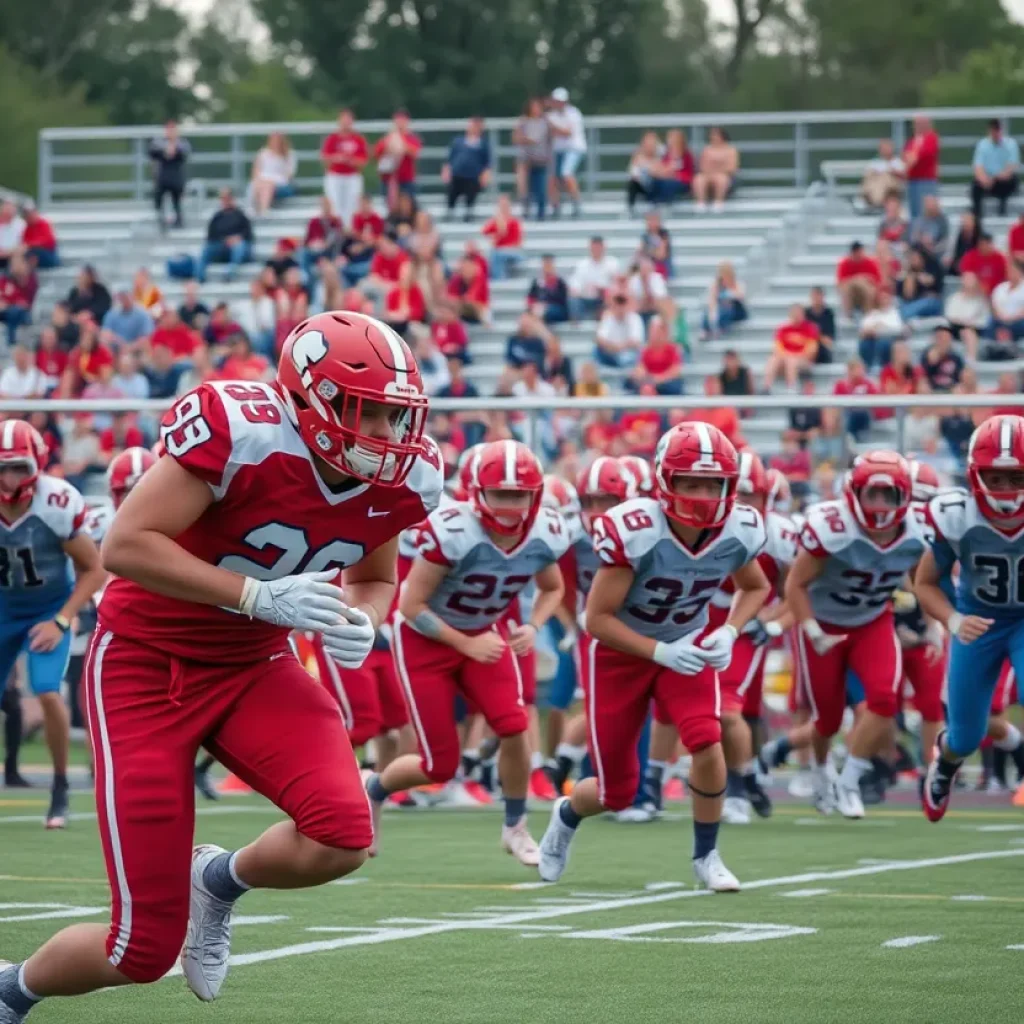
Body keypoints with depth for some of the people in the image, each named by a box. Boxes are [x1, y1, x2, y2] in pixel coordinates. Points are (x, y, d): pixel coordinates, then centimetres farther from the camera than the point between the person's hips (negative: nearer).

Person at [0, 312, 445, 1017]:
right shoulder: (241, 431, -27)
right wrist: (260, 596, -32)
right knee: (147, 951, -8)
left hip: (253, 666, 6)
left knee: (342, 837, -24)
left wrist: (360, 624, -11)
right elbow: (126, 546, -27)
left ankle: (219, 880, 11)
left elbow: (375, 578, 13)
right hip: (148, 664, -5)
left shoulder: (403, 479, -7)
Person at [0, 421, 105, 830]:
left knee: (48, 692, -20)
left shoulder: (57, 505, -28)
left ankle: (60, 789, -2)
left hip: (50, 608, -3)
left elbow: (93, 570, -15)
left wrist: (61, 622, -20)